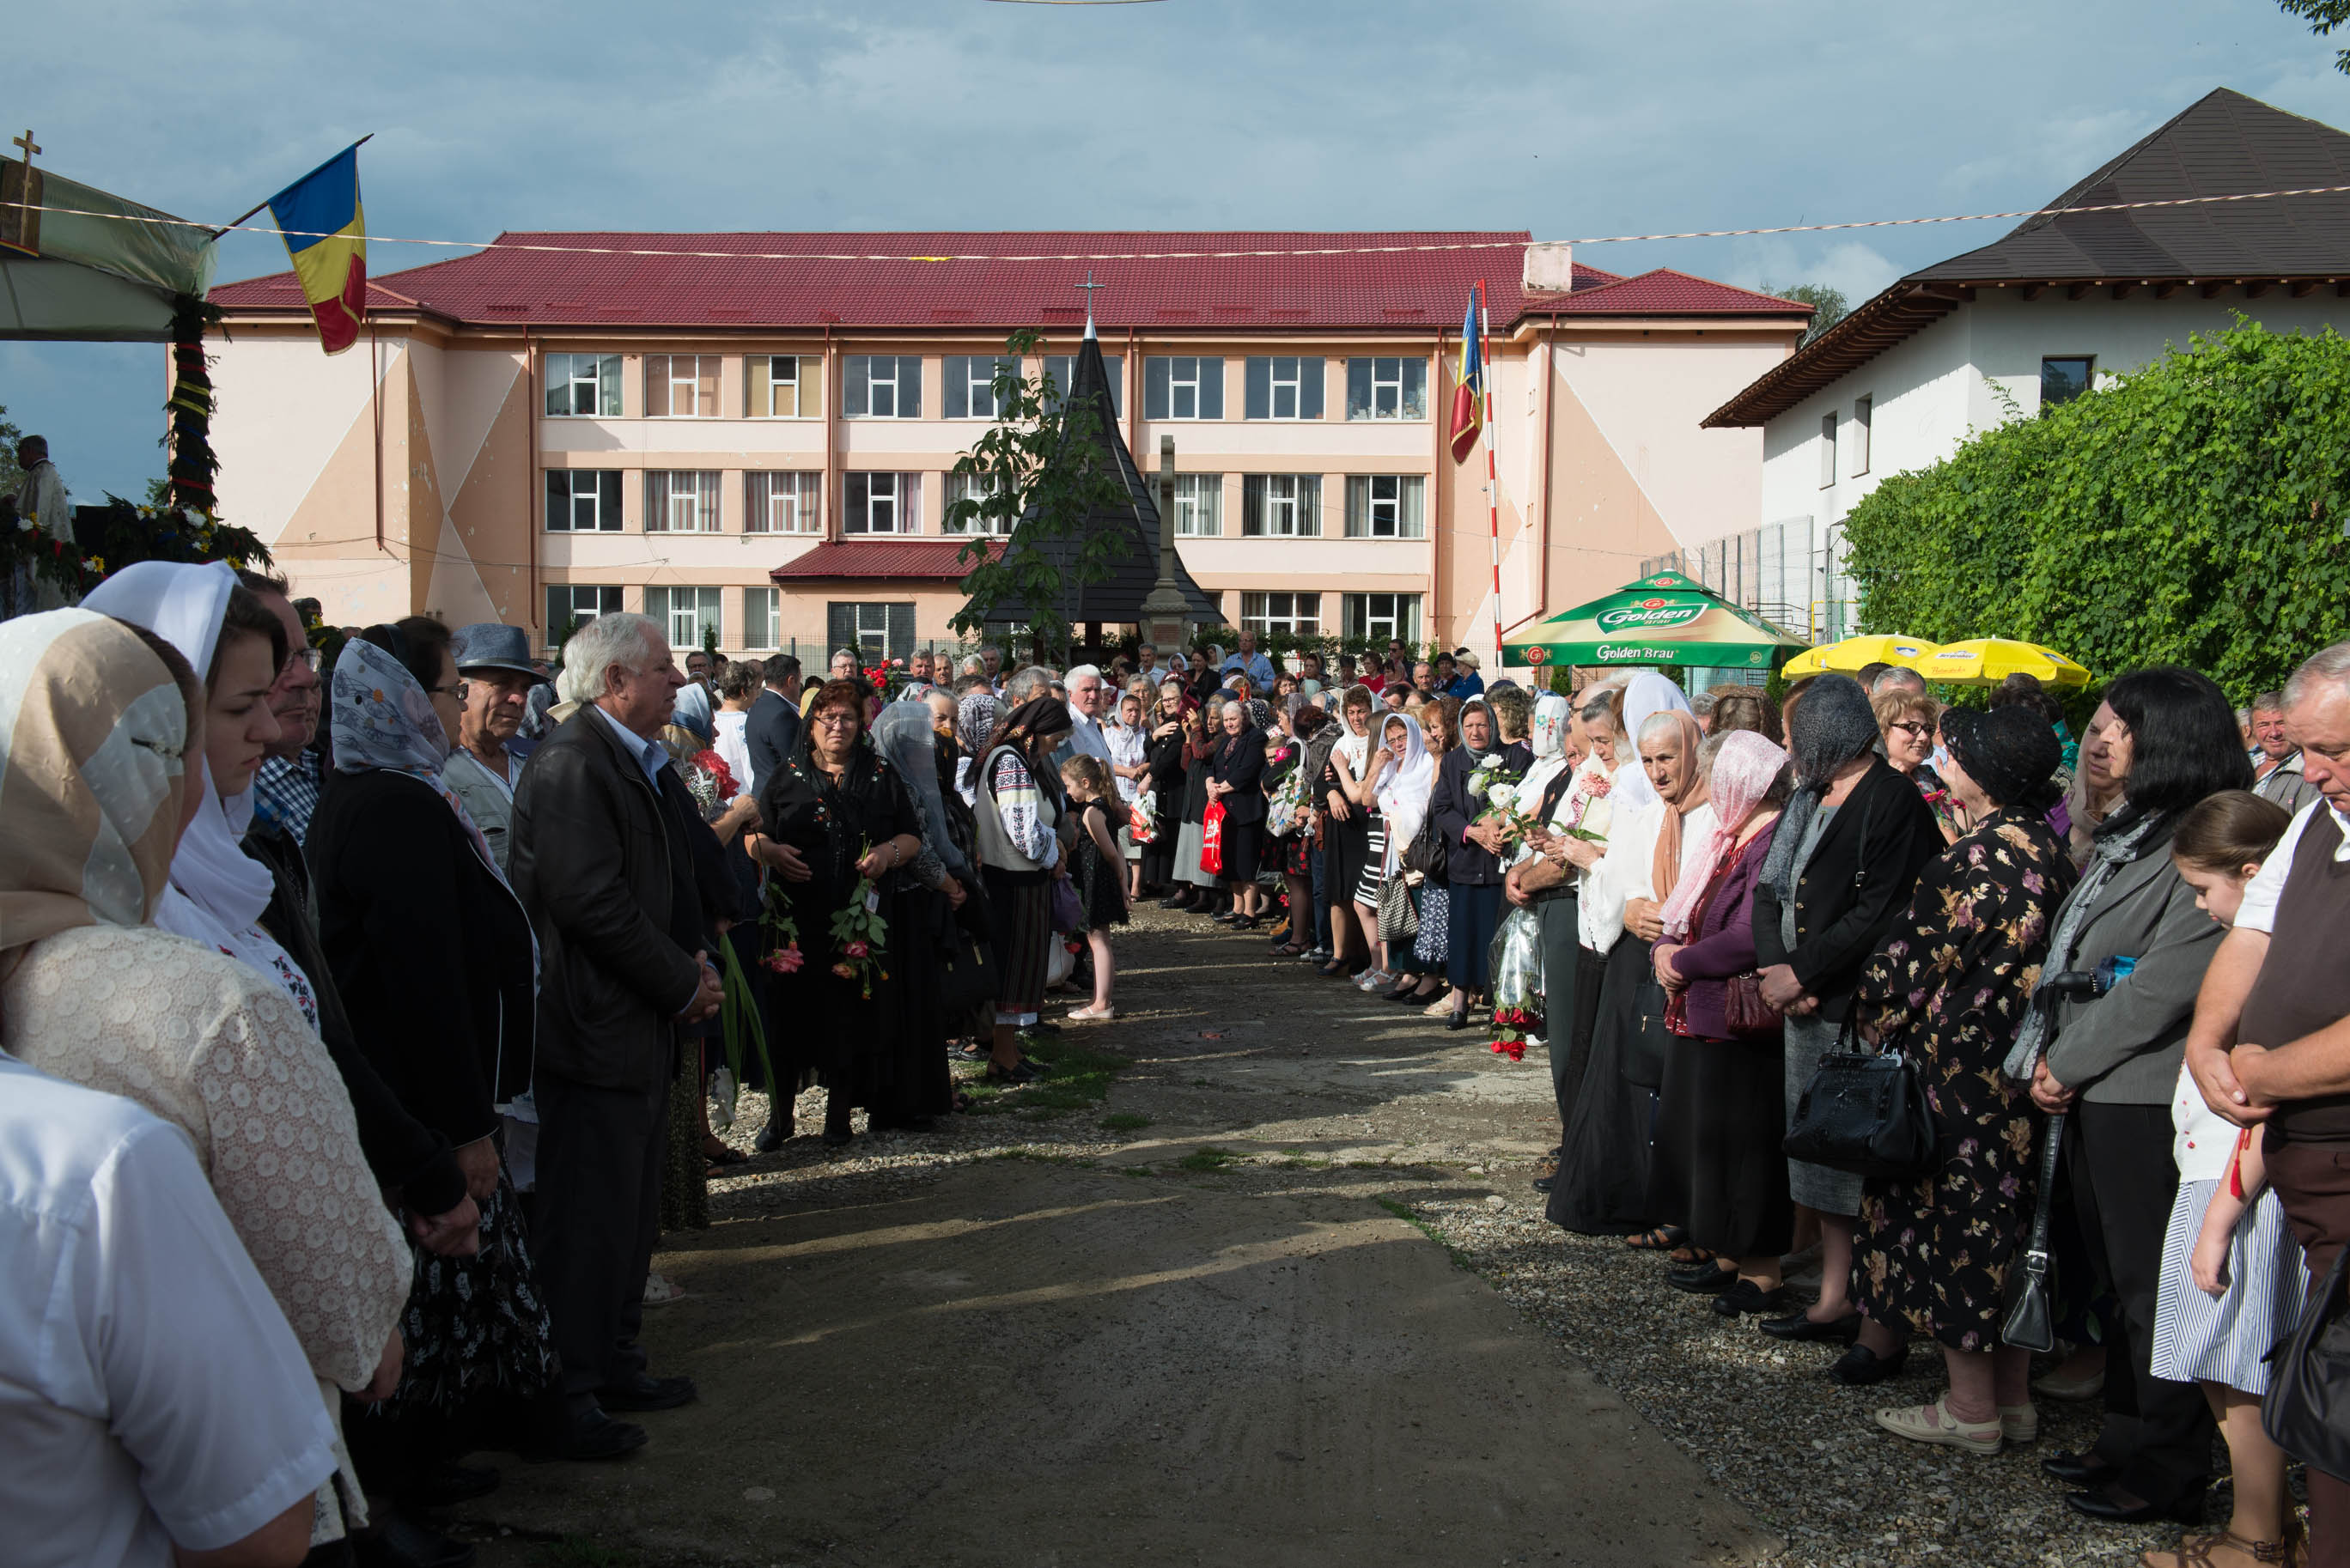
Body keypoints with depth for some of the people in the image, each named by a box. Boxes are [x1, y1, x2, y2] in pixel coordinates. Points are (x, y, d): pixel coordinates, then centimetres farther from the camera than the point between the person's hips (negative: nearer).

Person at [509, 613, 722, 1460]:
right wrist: (683, 983, -15)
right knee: (587, 1217, -3)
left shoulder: (642, 764, 14)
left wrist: (691, 962, 3)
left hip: (641, 1023, 10)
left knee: (632, 1208, 18)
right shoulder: (572, 764, -18)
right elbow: (590, 901, -24)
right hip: (595, 1031, -10)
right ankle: (565, 1399, 7)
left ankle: (613, 1365, 31)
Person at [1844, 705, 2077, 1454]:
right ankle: (2012, 1398, 23)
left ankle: (1971, 1407, 10)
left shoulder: (1980, 854, -19)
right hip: (2020, 1063, 9)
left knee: (1955, 1214, 1)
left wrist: (1876, 1008, 3)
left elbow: (1923, 956, -14)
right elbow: (2041, 956, 14)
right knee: (2005, 1219, 15)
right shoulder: (2046, 845, 8)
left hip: (1961, 1062, -9)